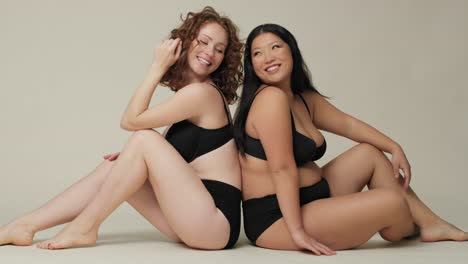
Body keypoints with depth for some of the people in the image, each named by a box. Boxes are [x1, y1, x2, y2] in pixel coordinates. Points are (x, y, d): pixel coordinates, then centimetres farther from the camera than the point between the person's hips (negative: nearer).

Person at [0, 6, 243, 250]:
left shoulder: (202, 91, -13)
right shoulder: (190, 94, 16)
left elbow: (131, 120, -9)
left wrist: (157, 67, -5)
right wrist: (131, 158, -2)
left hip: (218, 221, -8)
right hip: (193, 217, 9)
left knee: (144, 139, -17)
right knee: (112, 167, 5)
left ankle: (84, 228, -9)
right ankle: (26, 226, 4)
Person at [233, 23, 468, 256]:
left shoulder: (305, 99, 10)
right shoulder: (271, 97, -19)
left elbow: (348, 124, 19)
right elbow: (282, 169, -24)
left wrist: (395, 148, 11)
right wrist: (298, 232, -26)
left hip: (311, 199, 11)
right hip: (276, 219, -10)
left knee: (370, 153, 16)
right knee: (392, 202, -15)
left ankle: (431, 224, 19)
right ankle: (413, 229, 22)